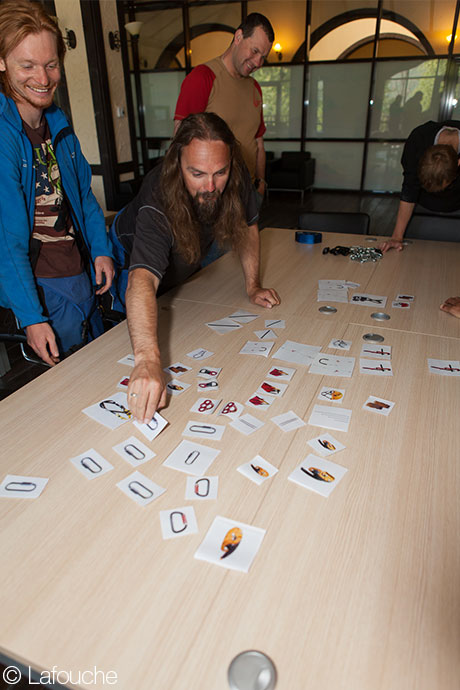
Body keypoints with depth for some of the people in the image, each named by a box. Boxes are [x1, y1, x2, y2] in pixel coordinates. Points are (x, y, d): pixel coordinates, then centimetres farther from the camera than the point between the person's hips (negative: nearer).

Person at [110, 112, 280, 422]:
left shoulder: (236, 177, -32)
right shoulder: (159, 202, -47)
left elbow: (247, 226, -12)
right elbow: (142, 280, -61)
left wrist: (253, 286, -16)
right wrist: (148, 359, -75)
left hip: (188, 259, 5)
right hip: (134, 253, -4)